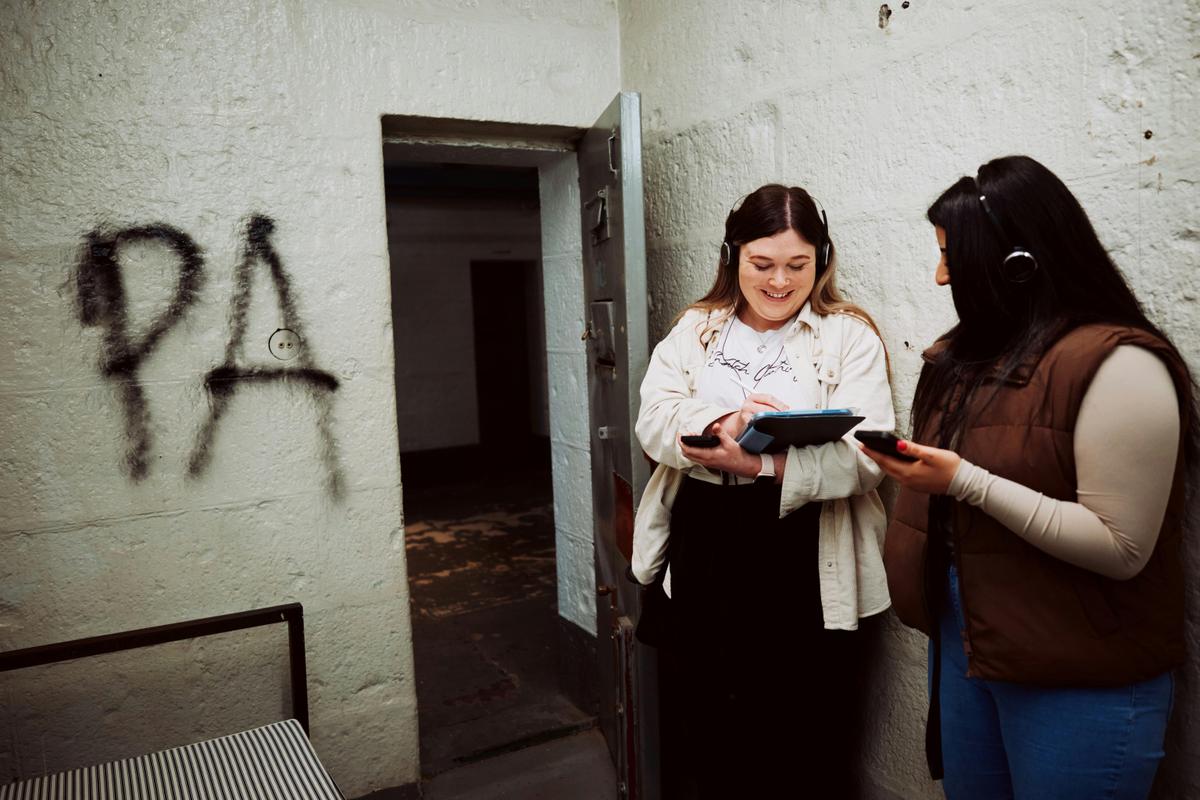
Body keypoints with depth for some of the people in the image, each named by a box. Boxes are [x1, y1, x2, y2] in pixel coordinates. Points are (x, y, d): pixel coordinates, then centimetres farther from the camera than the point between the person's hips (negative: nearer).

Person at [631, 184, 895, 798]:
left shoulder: (849, 337, -1)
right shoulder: (693, 331, 9)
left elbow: (864, 455, -13)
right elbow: (653, 421, -3)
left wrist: (758, 461, -28)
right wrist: (720, 422, -24)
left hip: (803, 563, -3)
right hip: (702, 551, 3)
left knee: (803, 740, 11)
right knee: (707, 735, 18)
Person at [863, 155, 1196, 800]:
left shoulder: (1118, 364, -17)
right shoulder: (968, 353, 7)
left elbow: (1122, 549, -21)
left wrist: (966, 481, -25)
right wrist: (915, 463, 0)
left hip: (1078, 680, -7)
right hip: (962, 638, 7)